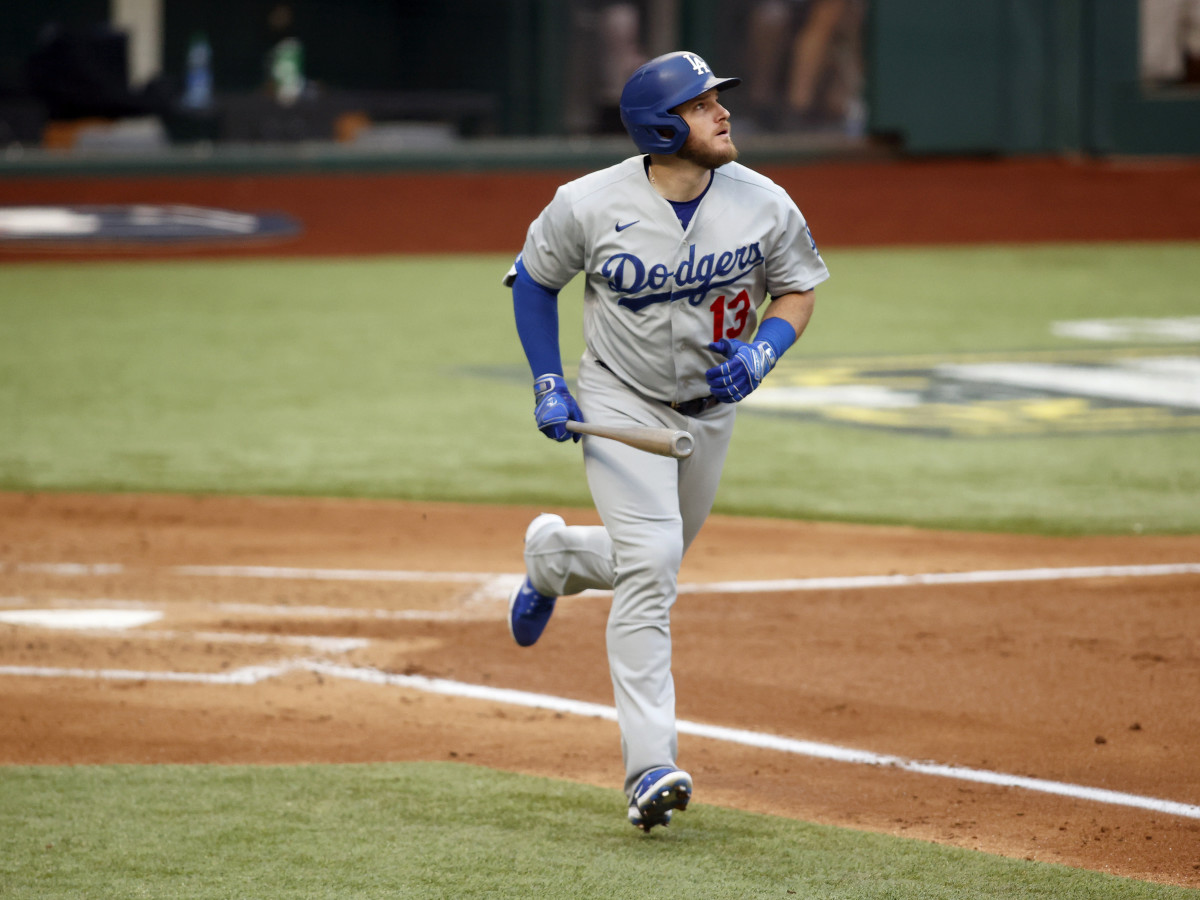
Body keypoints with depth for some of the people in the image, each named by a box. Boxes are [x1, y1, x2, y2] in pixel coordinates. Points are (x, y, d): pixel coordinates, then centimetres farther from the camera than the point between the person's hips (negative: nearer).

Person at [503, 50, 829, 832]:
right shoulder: (590, 205, -19)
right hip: (619, 402, -4)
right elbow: (533, 278, -2)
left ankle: (554, 556, 53)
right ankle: (651, 771, -23)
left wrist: (761, 354, -19)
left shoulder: (764, 205, -14)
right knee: (650, 561, -21)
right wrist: (548, 384, -8)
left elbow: (797, 290, 1)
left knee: (652, 567, 17)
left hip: (711, 407, 4)